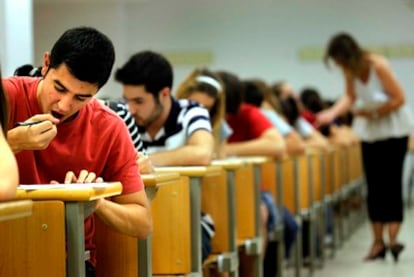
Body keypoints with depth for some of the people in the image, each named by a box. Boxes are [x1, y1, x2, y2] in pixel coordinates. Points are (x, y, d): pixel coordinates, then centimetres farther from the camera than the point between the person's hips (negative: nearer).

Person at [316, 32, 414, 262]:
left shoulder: (378, 65, -23)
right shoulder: (350, 71, -7)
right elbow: (350, 97, 1)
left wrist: (374, 113, -19)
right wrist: (332, 113, -15)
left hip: (393, 129, -5)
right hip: (369, 131, 5)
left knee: (391, 182, -9)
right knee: (374, 185, 4)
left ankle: (393, 237, -10)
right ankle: (378, 241, 7)